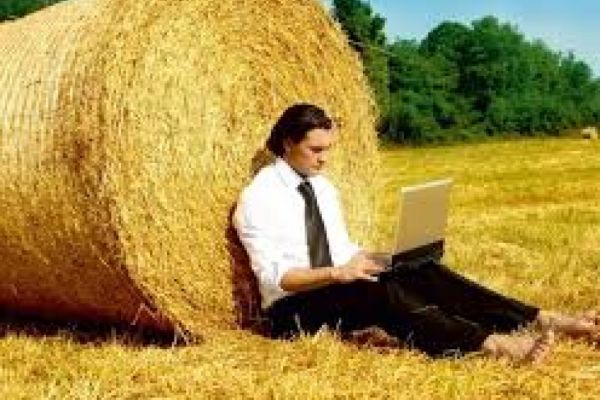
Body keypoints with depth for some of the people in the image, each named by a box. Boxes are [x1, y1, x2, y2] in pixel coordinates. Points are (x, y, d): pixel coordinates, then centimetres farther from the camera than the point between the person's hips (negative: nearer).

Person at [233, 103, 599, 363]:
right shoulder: (257, 198, -10)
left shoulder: (324, 187, 12)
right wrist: (337, 273, -29)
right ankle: (494, 345, -50)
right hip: (293, 310, -6)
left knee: (422, 272, -18)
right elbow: (273, 276, -18)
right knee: (377, 290, -35)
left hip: (337, 286, 7)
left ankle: (544, 321, -26)